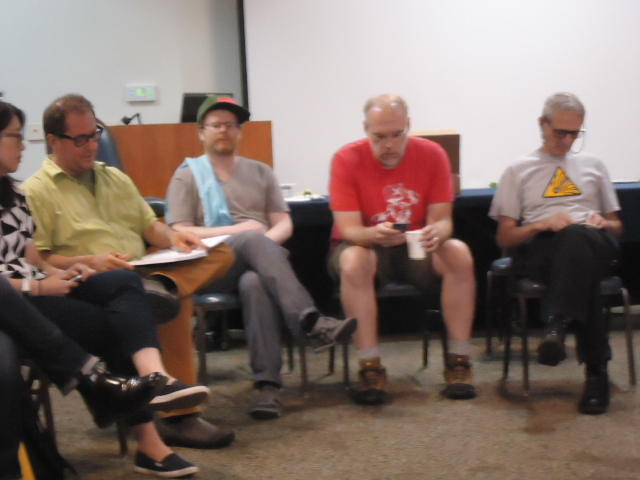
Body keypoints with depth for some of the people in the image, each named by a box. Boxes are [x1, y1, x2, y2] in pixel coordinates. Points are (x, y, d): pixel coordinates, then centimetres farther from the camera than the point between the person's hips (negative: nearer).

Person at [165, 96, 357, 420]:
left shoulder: (260, 172, 26)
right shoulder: (187, 176, 16)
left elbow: (284, 224, 17)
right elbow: (179, 233, 2)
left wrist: (265, 244, -8)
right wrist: (237, 231, -8)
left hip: (257, 262, 3)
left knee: (254, 283, -38)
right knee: (253, 238, -38)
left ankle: (268, 384, -48)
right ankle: (308, 322, -52)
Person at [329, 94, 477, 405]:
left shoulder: (432, 155, -8)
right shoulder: (347, 160, -13)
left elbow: (442, 220, -9)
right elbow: (348, 229, -18)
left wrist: (436, 233, -35)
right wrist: (375, 234, -41)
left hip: (416, 249, 2)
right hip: (365, 245, -2)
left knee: (459, 254, -27)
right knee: (354, 261, -36)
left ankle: (458, 362, -19)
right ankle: (370, 368, -30)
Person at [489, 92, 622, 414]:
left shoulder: (593, 165, 28)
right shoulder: (519, 171, 20)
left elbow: (616, 226, 29)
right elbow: (505, 237, 12)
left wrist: (602, 223, 3)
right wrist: (542, 224, -7)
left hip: (595, 245, 1)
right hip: (541, 251, -1)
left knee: (578, 236, -40)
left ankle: (556, 327, -54)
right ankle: (596, 370, -42)